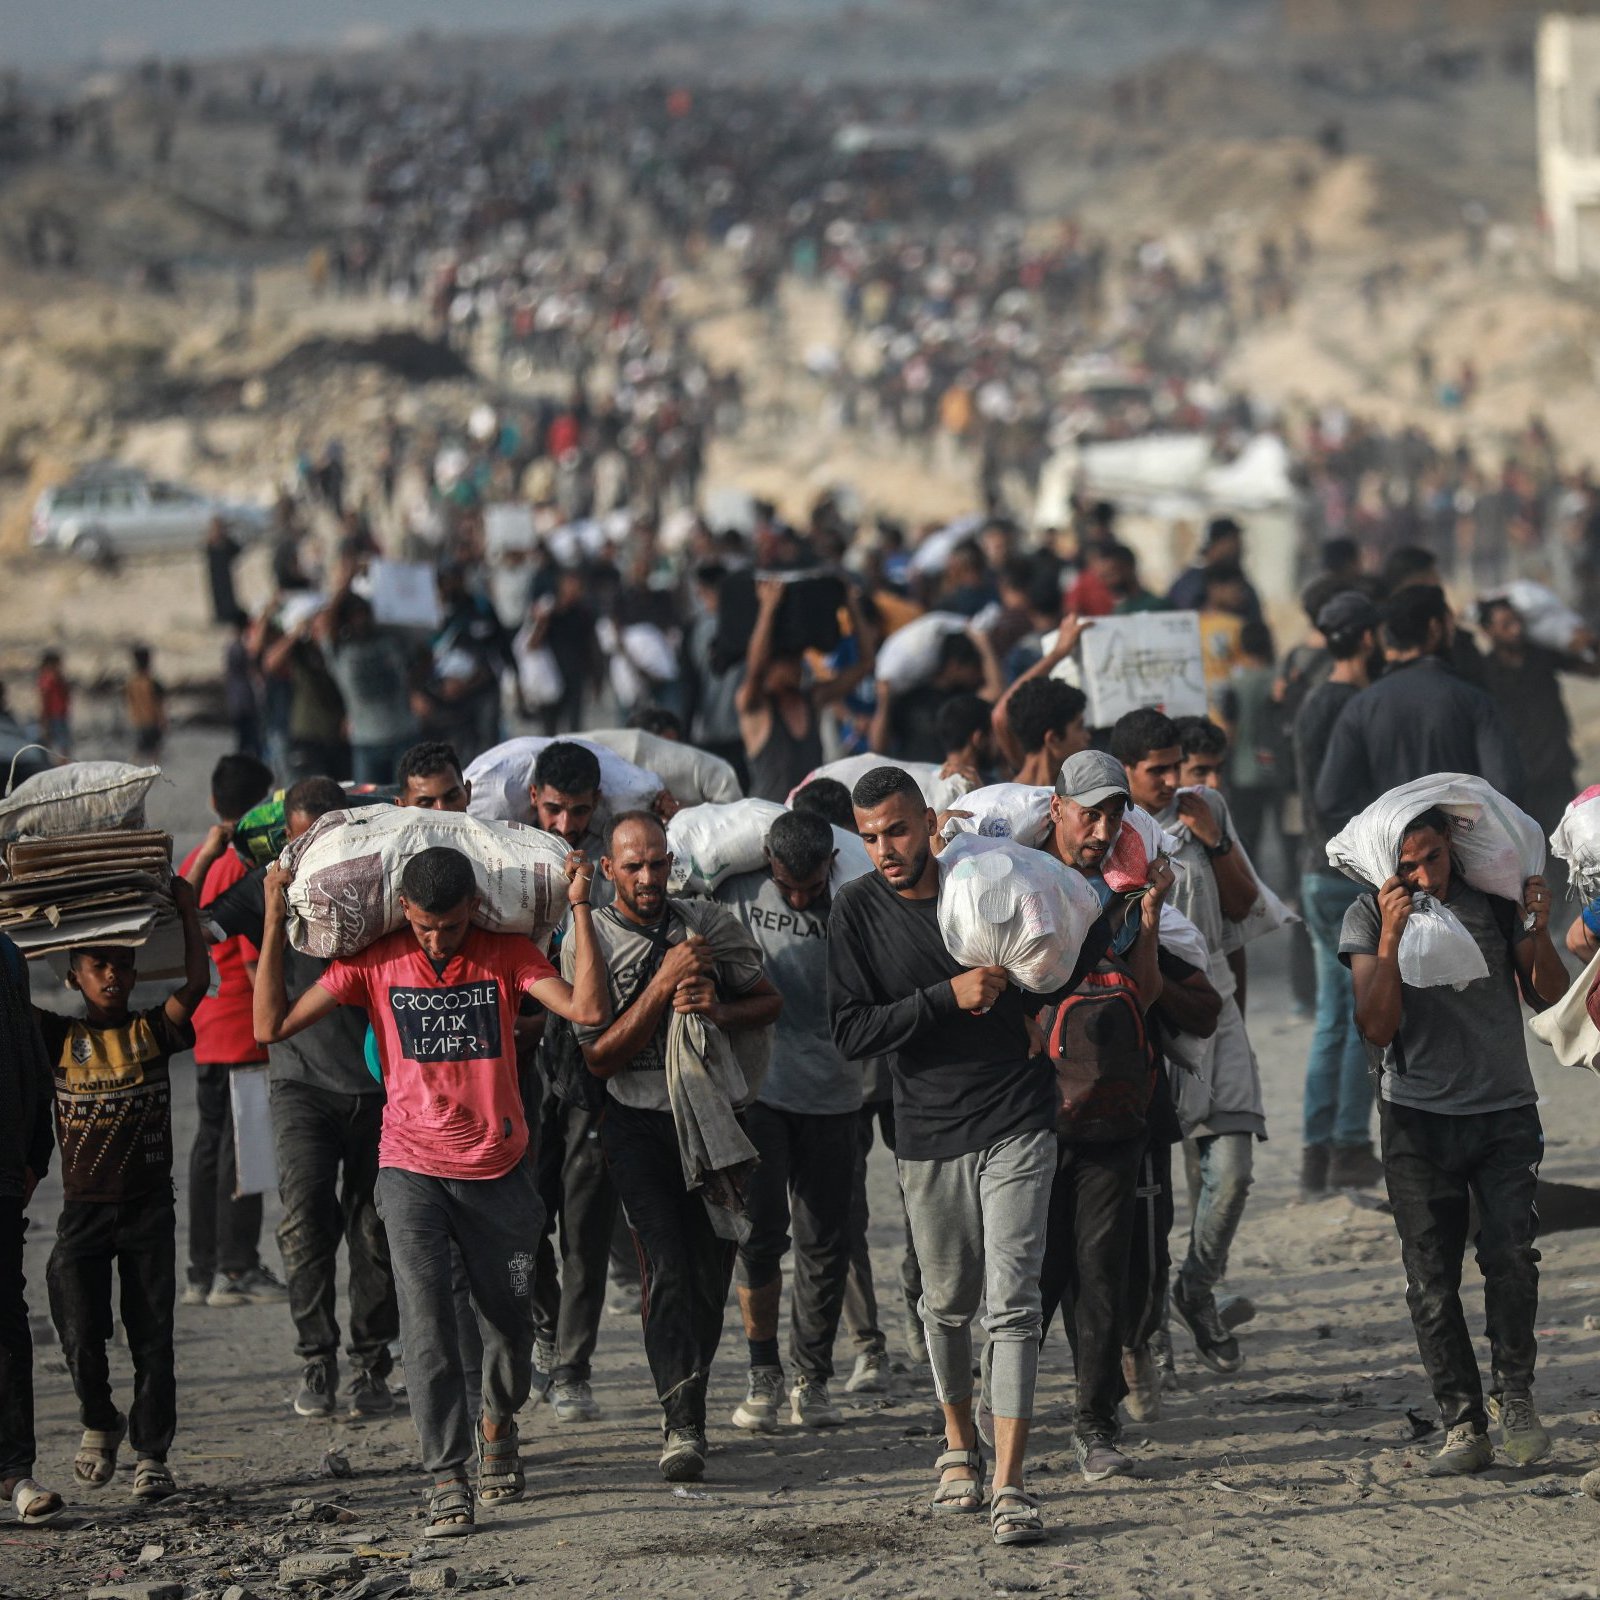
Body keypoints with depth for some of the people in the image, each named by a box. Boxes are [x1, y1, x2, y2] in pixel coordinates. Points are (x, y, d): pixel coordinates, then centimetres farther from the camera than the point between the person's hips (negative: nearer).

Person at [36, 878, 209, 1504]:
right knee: (80, 1334, -7)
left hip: (148, 1205, 0)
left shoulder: (153, 1032, 1)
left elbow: (196, 982, -11)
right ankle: (99, 1422, 20)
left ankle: (151, 1453, 10)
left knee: (152, 1336, 1)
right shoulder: (57, 1038, 3)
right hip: (83, 1210, 0)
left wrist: (186, 908, -9)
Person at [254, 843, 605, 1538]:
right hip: (412, 1168, -1)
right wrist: (275, 924, -11)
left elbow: (587, 1008, -16)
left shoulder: (506, 953, -3)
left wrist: (579, 908, -18)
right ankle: (447, 1481, -14)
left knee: (508, 1319, 11)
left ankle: (498, 1421, 42)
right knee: (426, 1317, -14)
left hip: (497, 1168, 1)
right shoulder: (374, 961, -3)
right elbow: (272, 1025, -4)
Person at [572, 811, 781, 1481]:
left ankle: (687, 1404, 22)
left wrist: (719, 1010, -9)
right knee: (667, 1269, -17)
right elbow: (599, 1056, -8)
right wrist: (663, 985, -18)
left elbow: (769, 1002, 13)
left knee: (710, 1276, 3)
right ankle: (682, 1426, -23)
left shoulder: (712, 925, 5)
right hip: (638, 1122, -3)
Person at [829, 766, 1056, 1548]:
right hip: (930, 1130, 2)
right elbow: (852, 1032, -11)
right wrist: (948, 998, -19)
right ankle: (959, 1443, 38)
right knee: (947, 1301, 14)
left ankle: (1009, 1484, -12)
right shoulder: (857, 911, -3)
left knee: (1012, 1300, -10)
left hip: (1016, 1122, -2)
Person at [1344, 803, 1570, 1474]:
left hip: (1505, 1114, 0)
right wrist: (1391, 938, -21)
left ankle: (1515, 1395, 1)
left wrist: (1538, 932, -14)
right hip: (1417, 1118, 0)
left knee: (1510, 1255, -17)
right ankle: (1463, 1426, 5)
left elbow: (1548, 997, 4)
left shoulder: (1497, 899, 1)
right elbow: (1376, 1028, -11)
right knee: (1431, 1280, -3)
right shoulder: (1368, 919, -2)